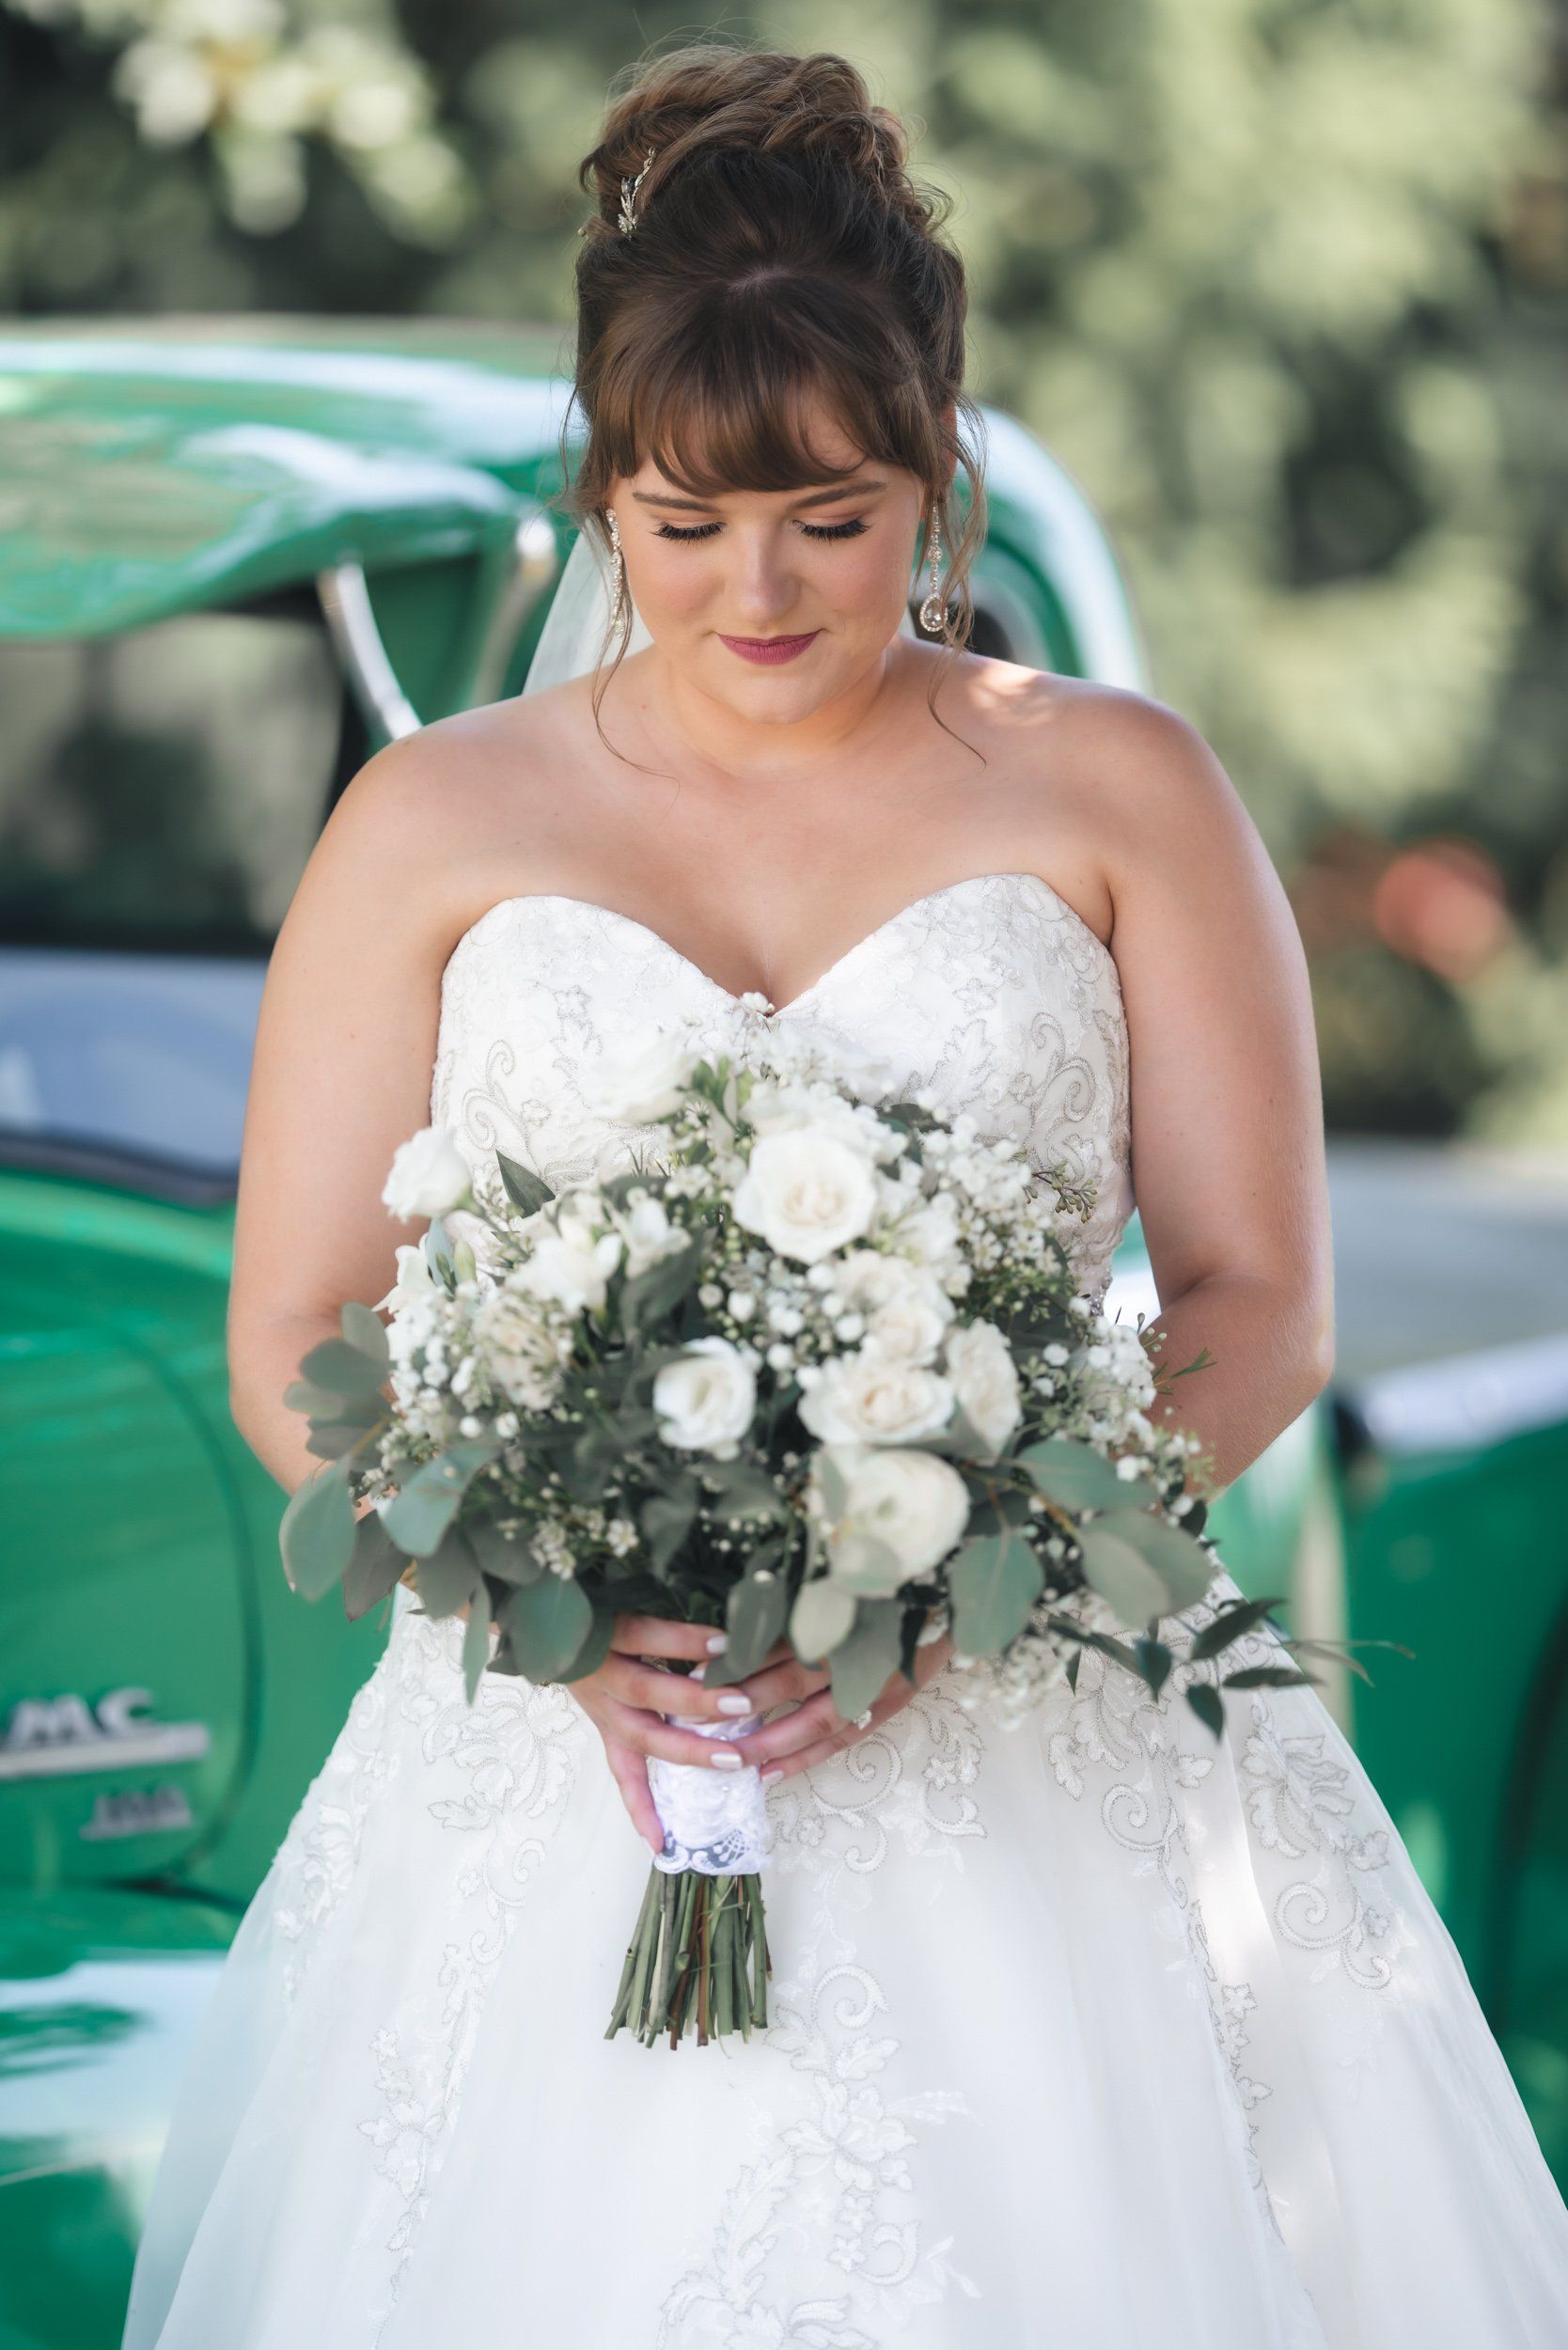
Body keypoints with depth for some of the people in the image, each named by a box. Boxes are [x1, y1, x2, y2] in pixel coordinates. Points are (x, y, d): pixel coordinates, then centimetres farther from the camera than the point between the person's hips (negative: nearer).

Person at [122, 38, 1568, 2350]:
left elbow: (1260, 1307, 2)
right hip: (566, 1765, 1)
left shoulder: (1115, 794, 7)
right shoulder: (435, 827, 8)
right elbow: (297, 1341, 5)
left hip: (1043, 1764, 0)